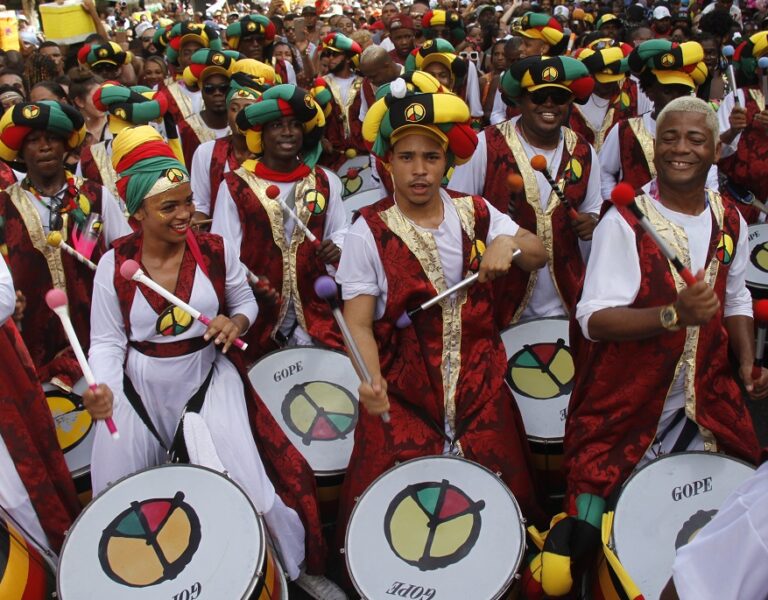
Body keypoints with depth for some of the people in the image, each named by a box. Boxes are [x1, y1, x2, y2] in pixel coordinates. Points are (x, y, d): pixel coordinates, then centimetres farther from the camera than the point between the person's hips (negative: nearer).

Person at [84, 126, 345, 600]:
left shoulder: (216, 251, -9)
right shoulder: (114, 264, -9)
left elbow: (246, 301, 7)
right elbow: (107, 342, -7)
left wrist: (236, 322, -16)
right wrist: (104, 390, -25)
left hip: (208, 379, -1)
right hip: (139, 387, 1)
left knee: (245, 482, -10)